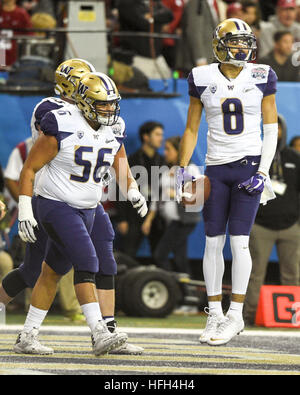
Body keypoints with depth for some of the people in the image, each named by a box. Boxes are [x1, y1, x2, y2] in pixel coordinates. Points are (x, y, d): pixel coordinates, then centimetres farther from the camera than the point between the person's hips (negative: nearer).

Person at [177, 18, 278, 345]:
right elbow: (191, 129, 9)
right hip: (216, 168, 2)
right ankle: (214, 314, 13)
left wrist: (263, 172, -7)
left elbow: (271, 129, 2)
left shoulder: (261, 78, -1)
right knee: (213, 242, 3)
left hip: (249, 164, -2)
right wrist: (182, 170, 2)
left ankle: (236, 314, 2)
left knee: (239, 240, -7)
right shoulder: (203, 79, 1)